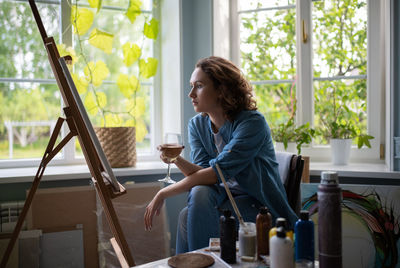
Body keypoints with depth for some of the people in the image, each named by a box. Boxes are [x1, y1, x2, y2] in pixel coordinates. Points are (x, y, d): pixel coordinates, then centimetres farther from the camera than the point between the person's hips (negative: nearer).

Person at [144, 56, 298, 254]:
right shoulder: (197, 124, 2)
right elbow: (202, 173, -7)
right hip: (224, 198, 5)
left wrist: (164, 193, -21)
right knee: (200, 192, -27)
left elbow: (217, 173, -25)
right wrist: (177, 160, -27)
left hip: (259, 207, -5)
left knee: (189, 217, -25)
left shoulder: (252, 123, -19)